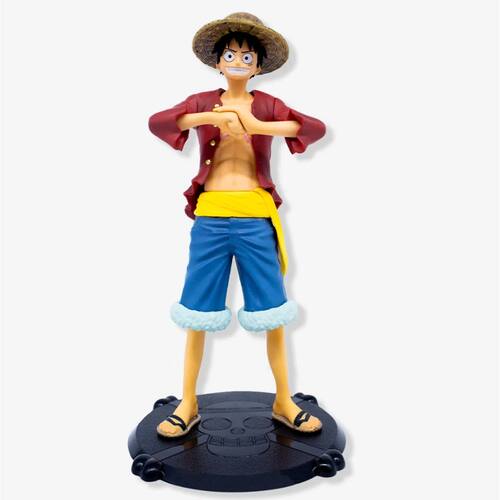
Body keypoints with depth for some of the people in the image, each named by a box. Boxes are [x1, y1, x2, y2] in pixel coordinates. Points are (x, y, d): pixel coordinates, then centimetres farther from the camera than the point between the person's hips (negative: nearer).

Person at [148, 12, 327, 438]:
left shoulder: (268, 106, 7)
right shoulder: (202, 102, 8)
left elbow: (317, 128, -10)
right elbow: (156, 122, -10)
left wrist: (259, 127, -21)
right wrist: (207, 117, -23)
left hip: (256, 217, 0)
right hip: (210, 216, 0)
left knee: (272, 311, 5)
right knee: (198, 312, 6)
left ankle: (283, 402, 23)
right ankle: (189, 405, 22)